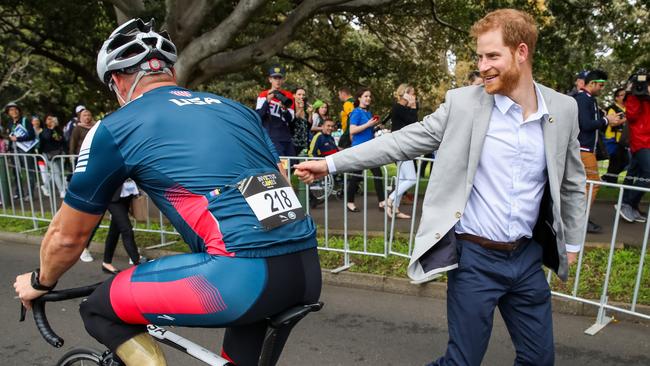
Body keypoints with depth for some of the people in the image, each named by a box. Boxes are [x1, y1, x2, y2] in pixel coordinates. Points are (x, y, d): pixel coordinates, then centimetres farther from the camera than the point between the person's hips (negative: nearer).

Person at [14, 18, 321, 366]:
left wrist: (40, 282, 40)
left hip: (246, 273, -6)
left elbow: (67, 235, 18)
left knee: (100, 309, 16)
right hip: (307, 269, 7)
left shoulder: (113, 128, 8)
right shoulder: (237, 108, 22)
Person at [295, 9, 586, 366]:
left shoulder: (564, 109, 0)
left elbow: (572, 181, 12)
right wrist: (331, 163, -11)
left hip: (528, 257, 4)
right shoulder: (462, 102, -8)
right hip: (475, 257, -3)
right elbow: (402, 141, -7)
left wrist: (572, 242, 14)